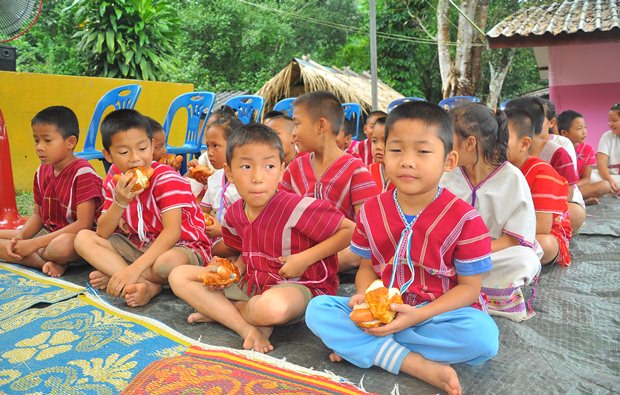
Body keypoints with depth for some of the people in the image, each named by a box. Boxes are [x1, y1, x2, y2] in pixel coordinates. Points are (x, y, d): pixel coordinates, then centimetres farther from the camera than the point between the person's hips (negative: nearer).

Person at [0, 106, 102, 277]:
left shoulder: (83, 173, -19)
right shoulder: (42, 172, 5)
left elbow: (84, 224, -24)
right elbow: (37, 214, 14)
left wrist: (34, 244, -21)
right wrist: (20, 238, -8)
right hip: (48, 233, 8)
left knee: (62, 245, -41)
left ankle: (34, 257, -6)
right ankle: (47, 263, -13)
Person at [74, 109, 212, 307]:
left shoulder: (166, 178, -20)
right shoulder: (114, 181, -1)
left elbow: (172, 232, -29)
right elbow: (102, 233, -4)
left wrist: (134, 268, -37)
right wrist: (120, 202, -23)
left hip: (182, 245, -6)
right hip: (139, 246, 7)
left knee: (168, 262, -41)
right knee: (83, 238, -8)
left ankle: (112, 276, -11)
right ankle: (147, 286, -22)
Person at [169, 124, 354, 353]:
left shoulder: (297, 208, -23)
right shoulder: (234, 214, -2)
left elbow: (350, 230, -19)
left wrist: (305, 258, -22)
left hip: (299, 285, -7)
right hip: (253, 282, 7)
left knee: (271, 307, -44)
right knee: (179, 276, 0)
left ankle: (220, 310, -7)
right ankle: (248, 328, -14)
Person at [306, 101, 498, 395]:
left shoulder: (464, 219, -14)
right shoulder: (371, 211, -3)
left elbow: (469, 286, -10)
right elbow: (367, 268, 7)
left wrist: (419, 315, -23)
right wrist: (365, 297, -16)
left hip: (438, 313, -2)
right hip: (384, 311, 3)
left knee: (483, 336, -33)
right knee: (317, 309, -16)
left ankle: (360, 345, -19)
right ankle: (421, 367, -24)